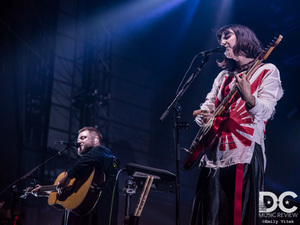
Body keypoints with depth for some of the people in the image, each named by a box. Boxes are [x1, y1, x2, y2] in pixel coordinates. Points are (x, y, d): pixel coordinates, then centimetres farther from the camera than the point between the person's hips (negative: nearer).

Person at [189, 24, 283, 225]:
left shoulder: (266, 71, 3)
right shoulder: (224, 75, 22)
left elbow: (265, 110, -12)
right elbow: (208, 105, 22)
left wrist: (249, 99, -33)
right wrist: (202, 116, -2)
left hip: (243, 150, -6)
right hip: (215, 150, 6)